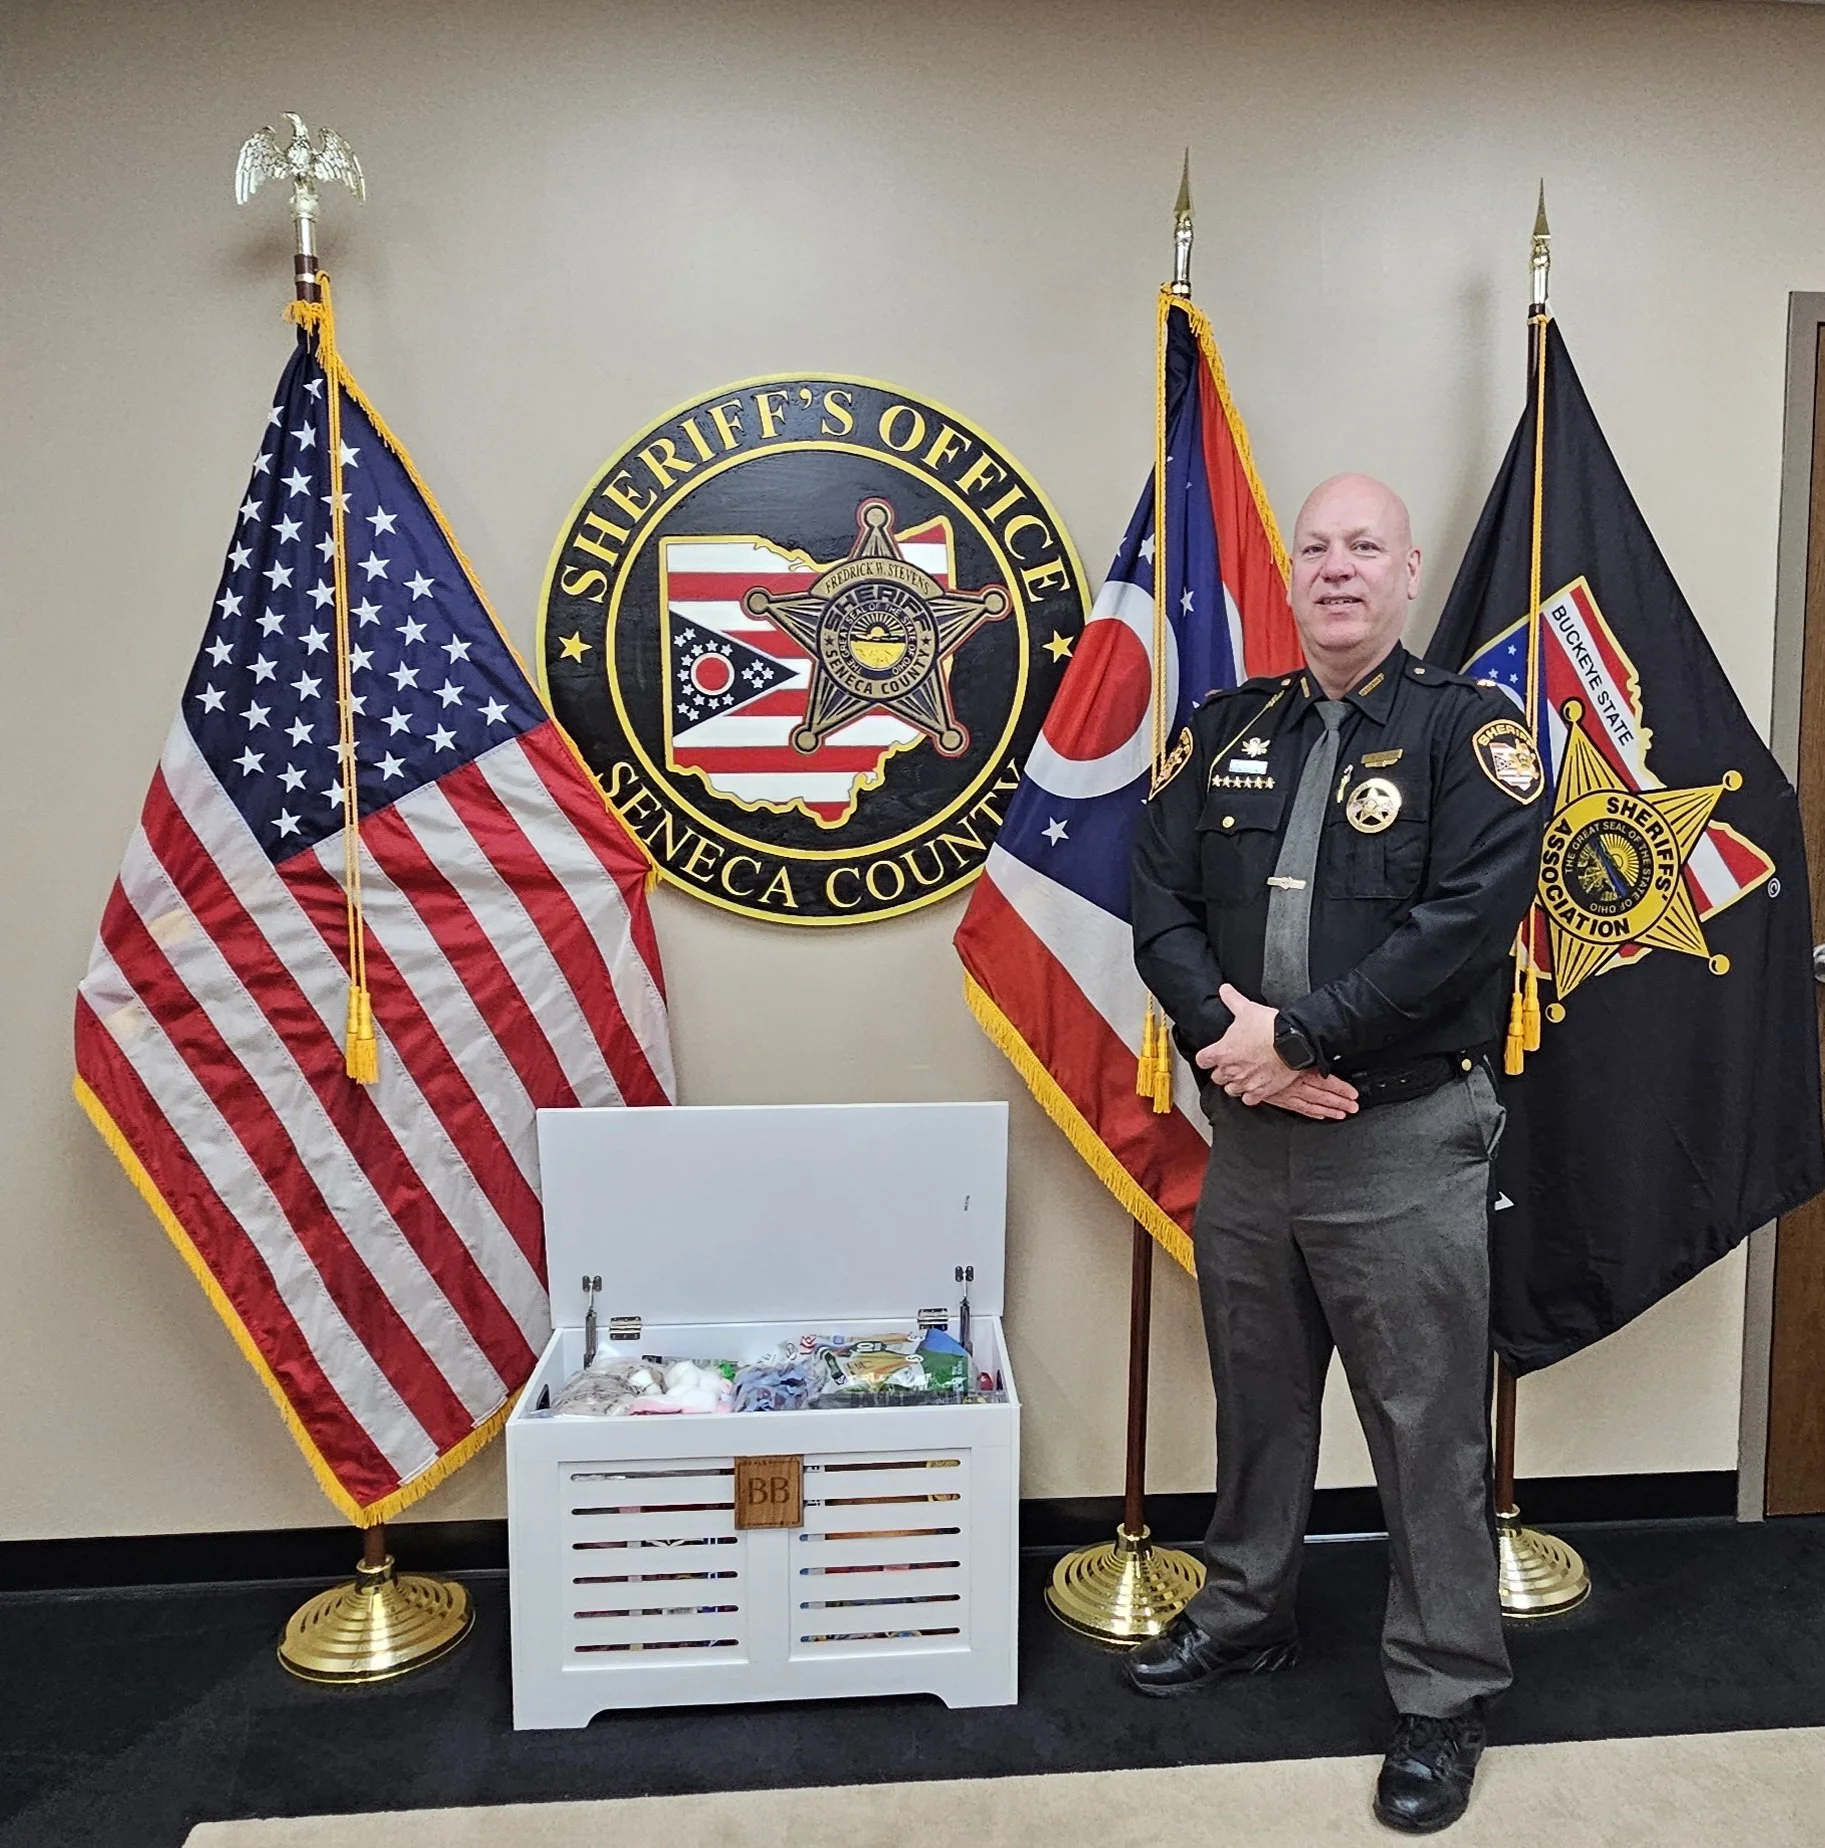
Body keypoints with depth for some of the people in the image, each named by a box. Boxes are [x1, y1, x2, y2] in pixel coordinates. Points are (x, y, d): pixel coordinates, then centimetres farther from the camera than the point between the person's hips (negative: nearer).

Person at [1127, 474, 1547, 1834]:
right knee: (1257, 1397, 20)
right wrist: (1223, 1028, -14)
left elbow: (1464, 923, -18)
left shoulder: (1469, 731, -5)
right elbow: (1161, 899, 2)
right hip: (1249, 1134, 5)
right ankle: (1246, 1617, 41)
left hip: (1406, 1144, -4)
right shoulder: (1228, 730, 9)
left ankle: (1446, 1697, 27)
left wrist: (1293, 1036, -18)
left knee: (1429, 1427, 7)